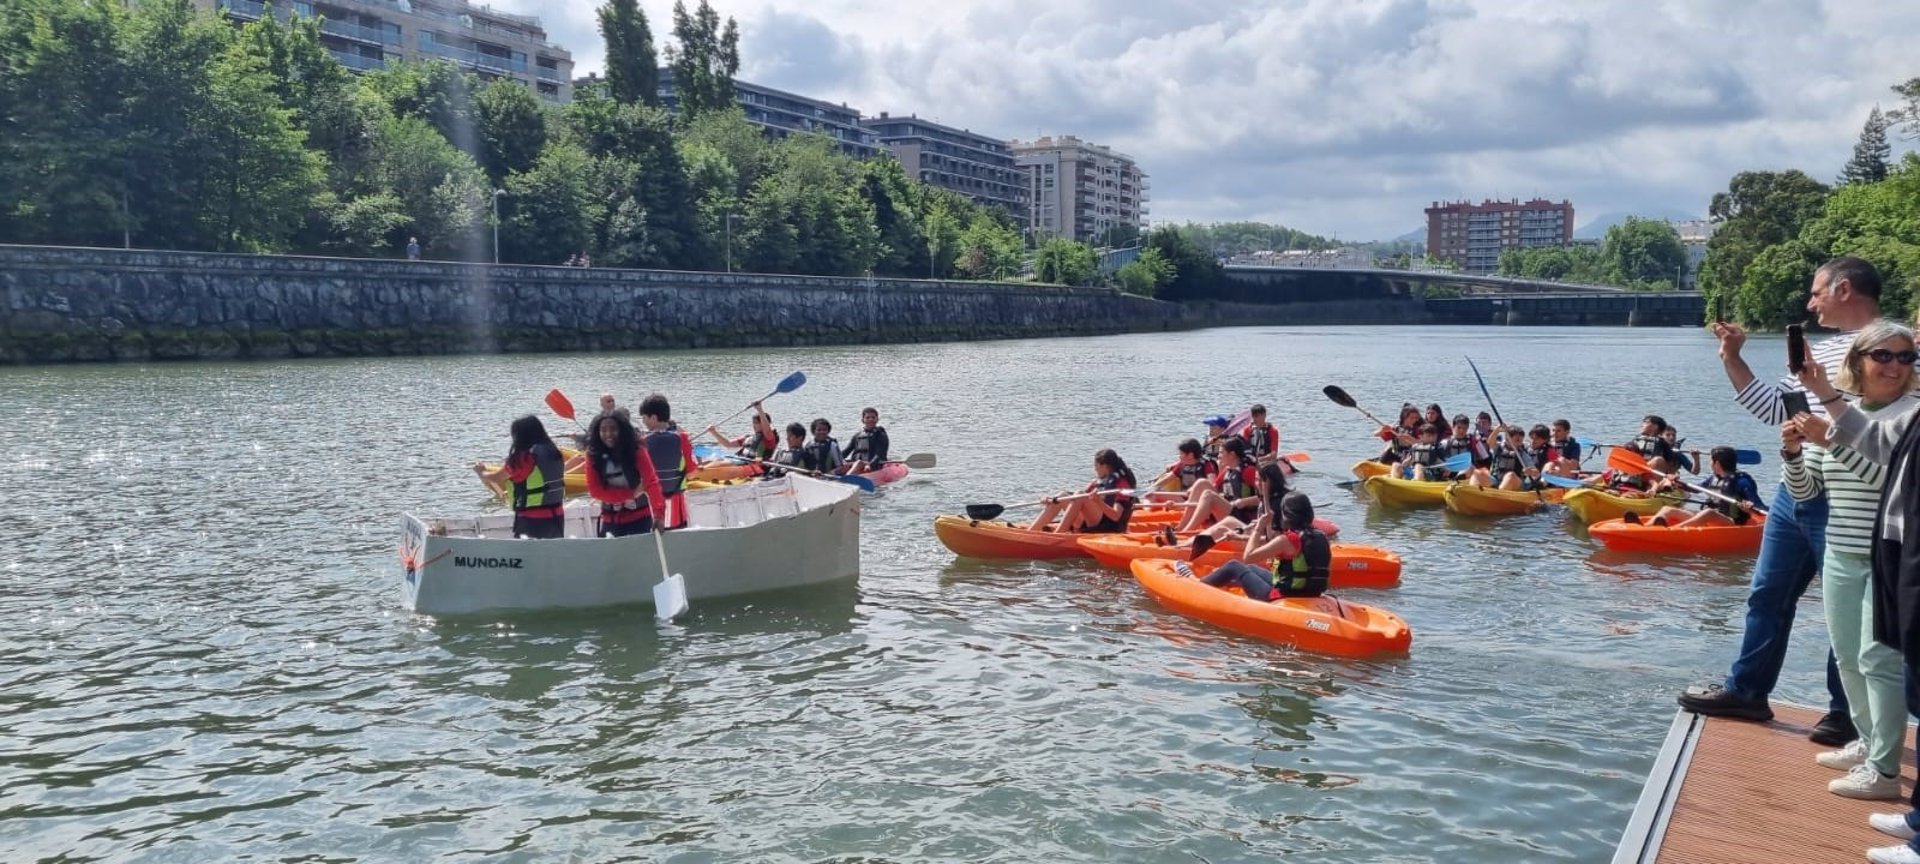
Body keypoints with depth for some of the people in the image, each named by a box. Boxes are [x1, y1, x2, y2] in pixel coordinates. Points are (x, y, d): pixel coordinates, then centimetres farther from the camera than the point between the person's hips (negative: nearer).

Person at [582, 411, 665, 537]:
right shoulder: (593, 455, -7)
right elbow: (595, 490, -8)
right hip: (611, 520, 2)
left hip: (639, 518, -2)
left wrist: (658, 513, -35)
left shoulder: (636, 450, -13)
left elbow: (651, 482, -21)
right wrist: (630, 494, -17)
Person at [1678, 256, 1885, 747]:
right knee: (1767, 596, 14)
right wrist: (1732, 360, 15)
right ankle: (1746, 691, 25)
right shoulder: (1824, 349, 16)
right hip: (1793, 494, 8)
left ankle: (1845, 714, 17)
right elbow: (1775, 409, 21)